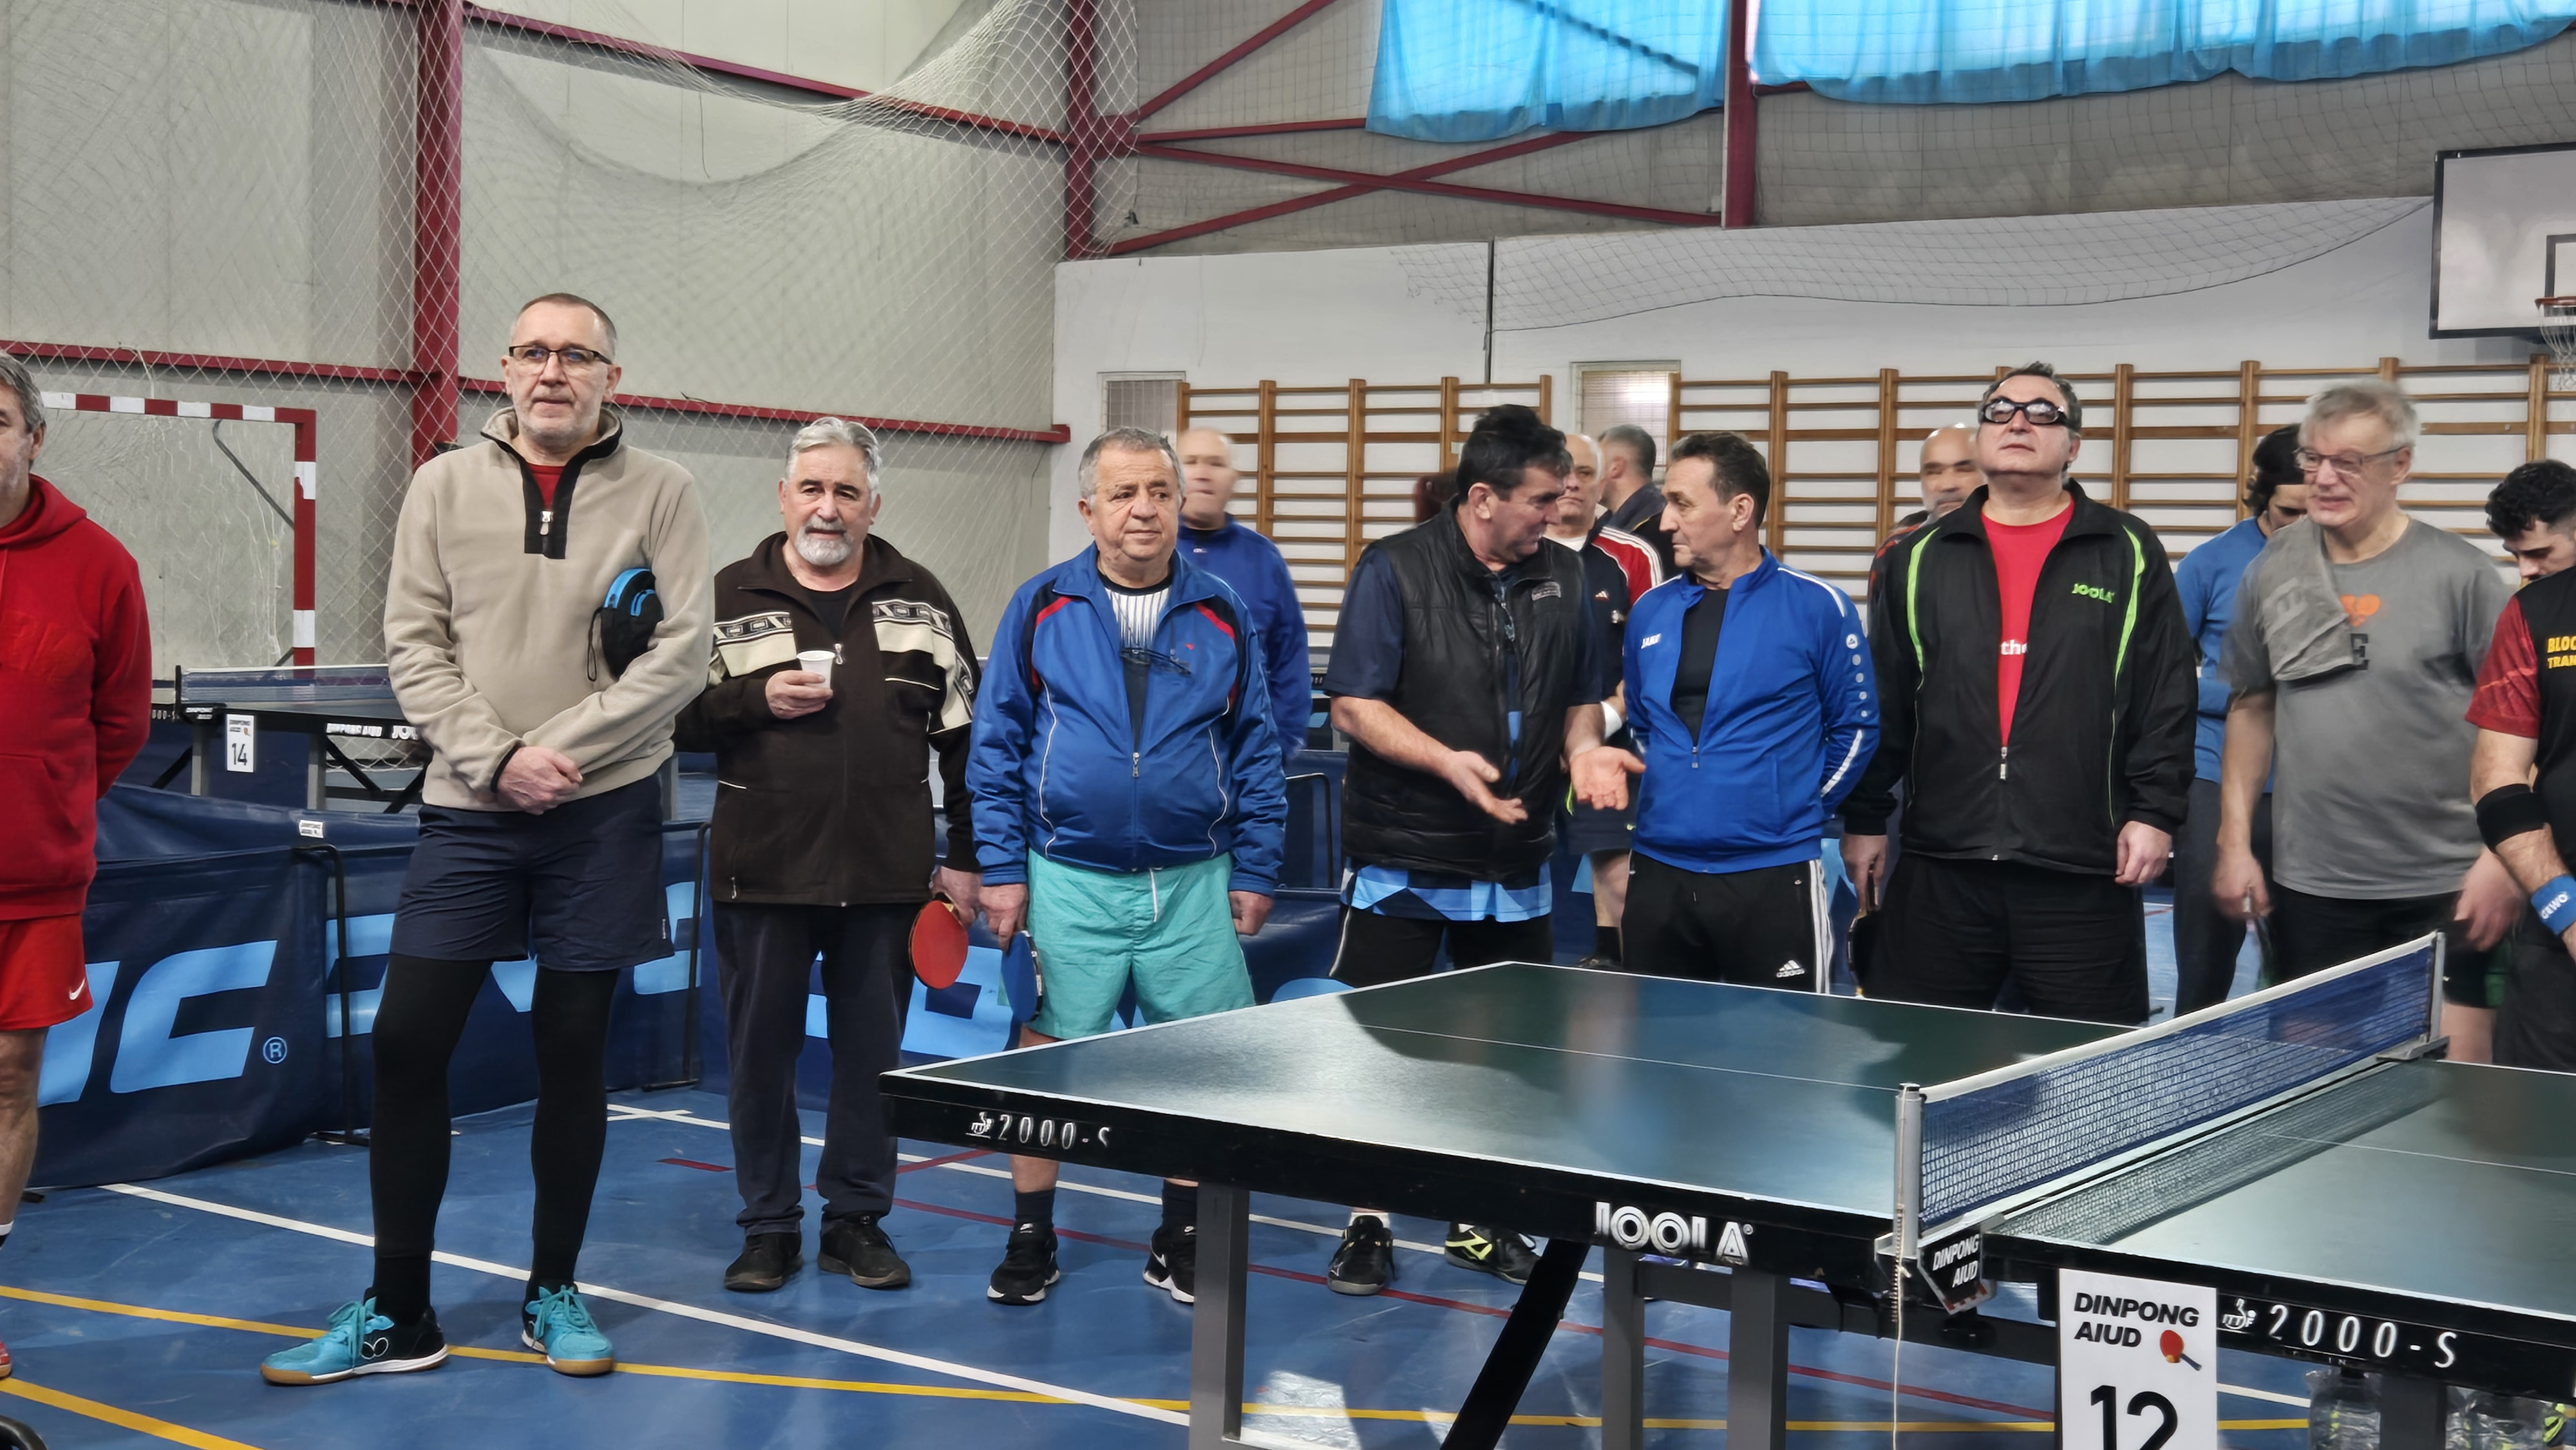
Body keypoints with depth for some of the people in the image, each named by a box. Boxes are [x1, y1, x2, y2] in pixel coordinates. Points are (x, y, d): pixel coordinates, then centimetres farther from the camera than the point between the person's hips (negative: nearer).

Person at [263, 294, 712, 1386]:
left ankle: (553, 1294, 21)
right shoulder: (446, 487, 6)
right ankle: (396, 1314, 10)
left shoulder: (659, 493, 1)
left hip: (604, 812, -1)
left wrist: (562, 747, -14)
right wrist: (498, 760, -12)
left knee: (574, 1050, 6)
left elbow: (681, 652, -5)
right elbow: (414, 646, 1)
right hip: (468, 809, 1)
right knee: (406, 1042, -2)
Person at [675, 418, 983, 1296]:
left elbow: (963, 735, 7)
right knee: (760, 1053, 6)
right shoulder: (728, 598, 4)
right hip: (761, 871, -1)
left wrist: (966, 855, 4)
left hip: (886, 874, 1)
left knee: (872, 1052, 9)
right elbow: (678, 719, 2)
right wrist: (758, 701, -14)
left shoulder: (920, 600, 7)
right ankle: (769, 1225, 19)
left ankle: (857, 1220, 21)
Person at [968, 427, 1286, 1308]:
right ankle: (1031, 1236, 17)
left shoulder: (1221, 614, 5)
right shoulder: (1041, 608, 1)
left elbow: (1256, 753, 8)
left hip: (1193, 884, 1)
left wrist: (1255, 872, 4)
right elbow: (996, 746, 3)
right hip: (1067, 881, -1)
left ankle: (1180, 1238, 20)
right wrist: (1001, 869, -3)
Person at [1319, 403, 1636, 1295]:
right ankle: (1367, 1225, 15)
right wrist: (1446, 761, -25)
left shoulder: (1561, 578, 8)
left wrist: (1583, 749, -4)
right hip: (1403, 860, -5)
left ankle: (1481, 1222, 25)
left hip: (1515, 862, 5)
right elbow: (1354, 707, -12)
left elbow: (1580, 698, 18)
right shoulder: (1397, 569, -8)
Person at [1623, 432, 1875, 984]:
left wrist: (1798, 808, 2)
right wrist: (1669, 796, 13)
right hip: (1659, 872, 5)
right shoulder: (1650, 612, 9)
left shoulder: (1817, 608, -6)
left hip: (1774, 877, -4)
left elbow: (1854, 726, 0)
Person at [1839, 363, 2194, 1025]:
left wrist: (2155, 812, -6)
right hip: (1939, 864, 2)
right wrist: (1864, 817, 7)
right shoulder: (1921, 557, 11)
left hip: (2082, 872, -2)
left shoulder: (2129, 554, 6)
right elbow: (1882, 703, 11)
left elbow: (2166, 700, 2)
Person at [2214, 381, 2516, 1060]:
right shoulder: (2270, 573, 7)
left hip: (2444, 887, -3)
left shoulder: (2458, 573, -5)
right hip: (2310, 887, 4)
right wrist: (2234, 842, 9)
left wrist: (2502, 857, -12)